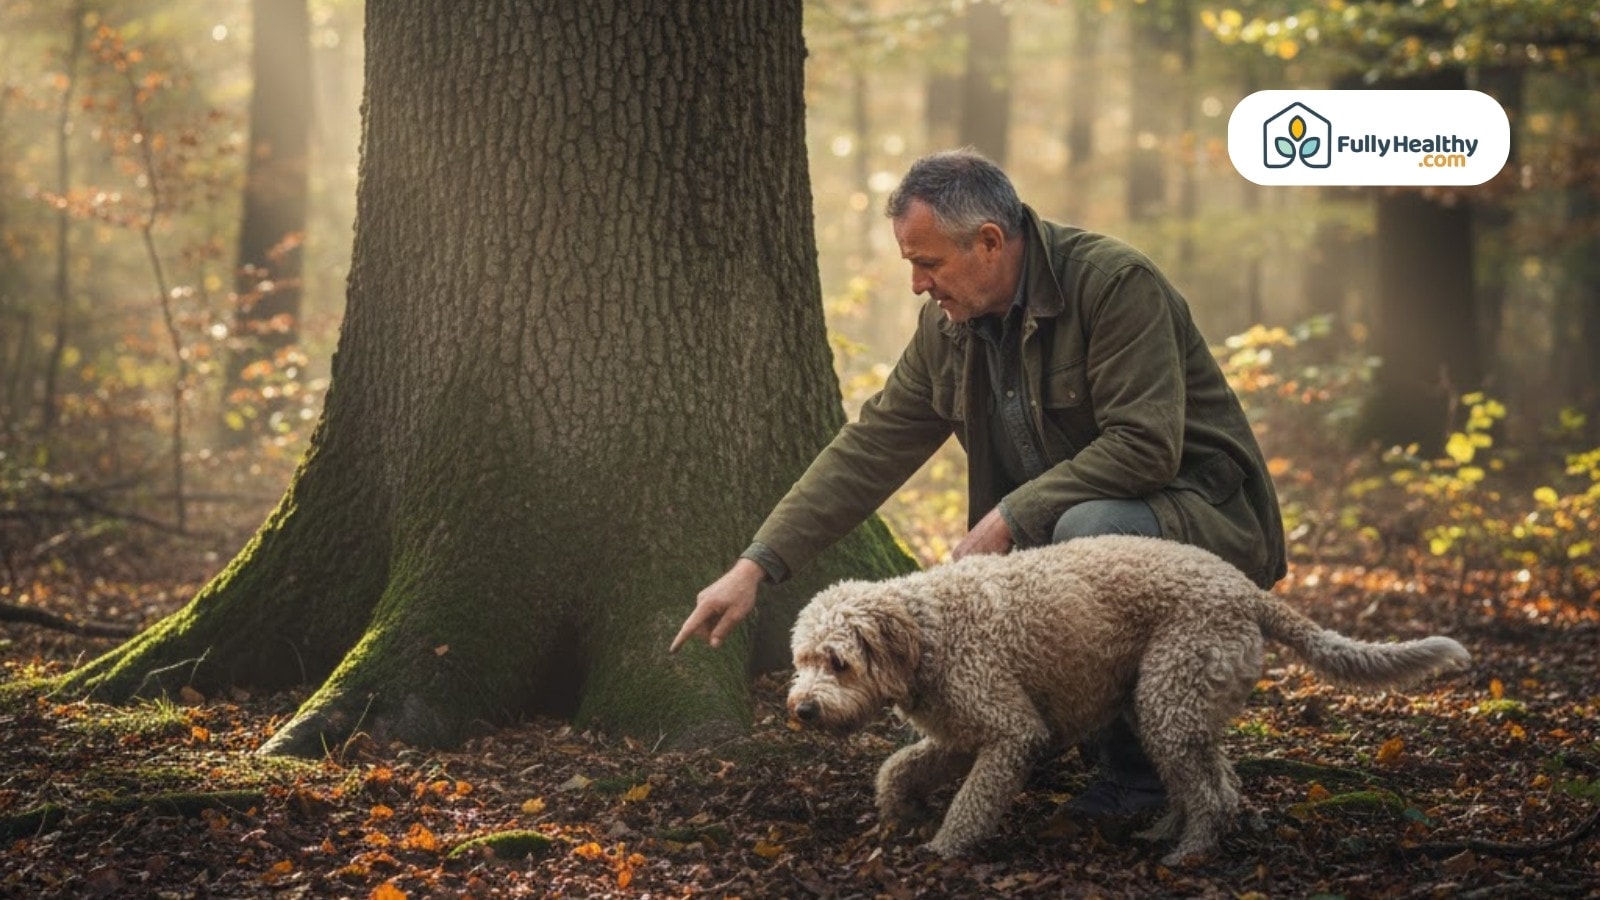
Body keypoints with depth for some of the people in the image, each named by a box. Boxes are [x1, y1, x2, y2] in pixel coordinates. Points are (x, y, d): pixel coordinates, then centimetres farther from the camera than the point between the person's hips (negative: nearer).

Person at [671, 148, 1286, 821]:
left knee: (1089, 530, -38)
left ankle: (1139, 768, -18)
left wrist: (1009, 519, -28)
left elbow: (1146, 446, -29)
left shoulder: (1117, 283, -21)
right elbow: (869, 450, 1)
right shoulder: (947, 327, 1)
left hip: (1202, 511, -7)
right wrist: (756, 566, -7)